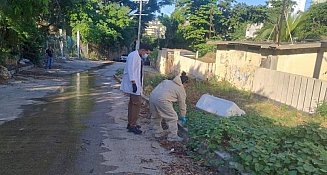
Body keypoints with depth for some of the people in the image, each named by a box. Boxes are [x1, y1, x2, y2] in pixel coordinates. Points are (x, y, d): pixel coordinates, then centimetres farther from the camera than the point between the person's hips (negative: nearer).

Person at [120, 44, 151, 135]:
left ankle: (130, 124, 23)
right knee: (137, 104, -9)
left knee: (133, 103, 14)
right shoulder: (133, 56, -14)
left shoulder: (138, 57, 17)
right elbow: (130, 70, -21)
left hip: (136, 84, 11)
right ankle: (132, 126, -4)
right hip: (133, 84, -11)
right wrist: (133, 83, -26)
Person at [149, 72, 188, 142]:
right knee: (172, 118, 7)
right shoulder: (181, 89, 13)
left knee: (156, 116, 25)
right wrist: (183, 116, 31)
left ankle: (158, 132, 38)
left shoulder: (168, 81, 29)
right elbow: (182, 104, 18)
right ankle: (172, 136, 14)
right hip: (162, 100, -7)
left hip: (152, 96, 7)